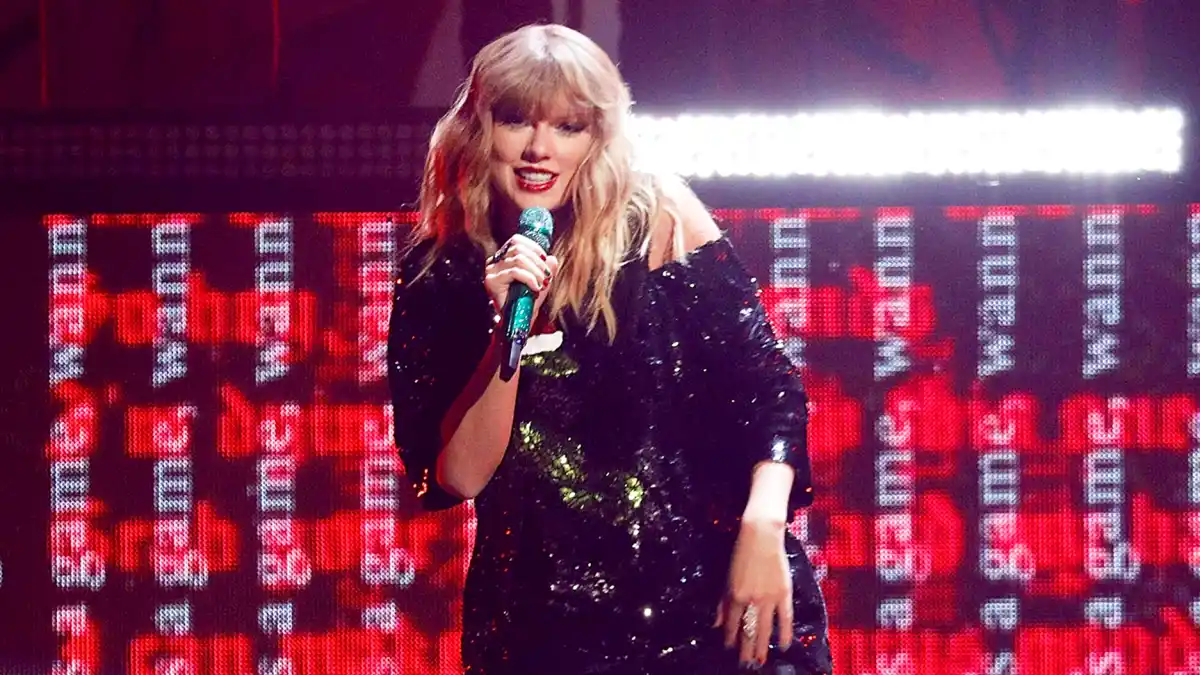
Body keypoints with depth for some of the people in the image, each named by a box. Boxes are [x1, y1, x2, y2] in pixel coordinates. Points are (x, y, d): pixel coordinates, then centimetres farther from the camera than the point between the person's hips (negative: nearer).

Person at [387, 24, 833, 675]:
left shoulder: (658, 220, -4)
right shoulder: (437, 275, 0)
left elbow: (766, 386, -4)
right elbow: (457, 477, -5)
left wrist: (763, 525, -18)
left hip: (709, 585, -1)